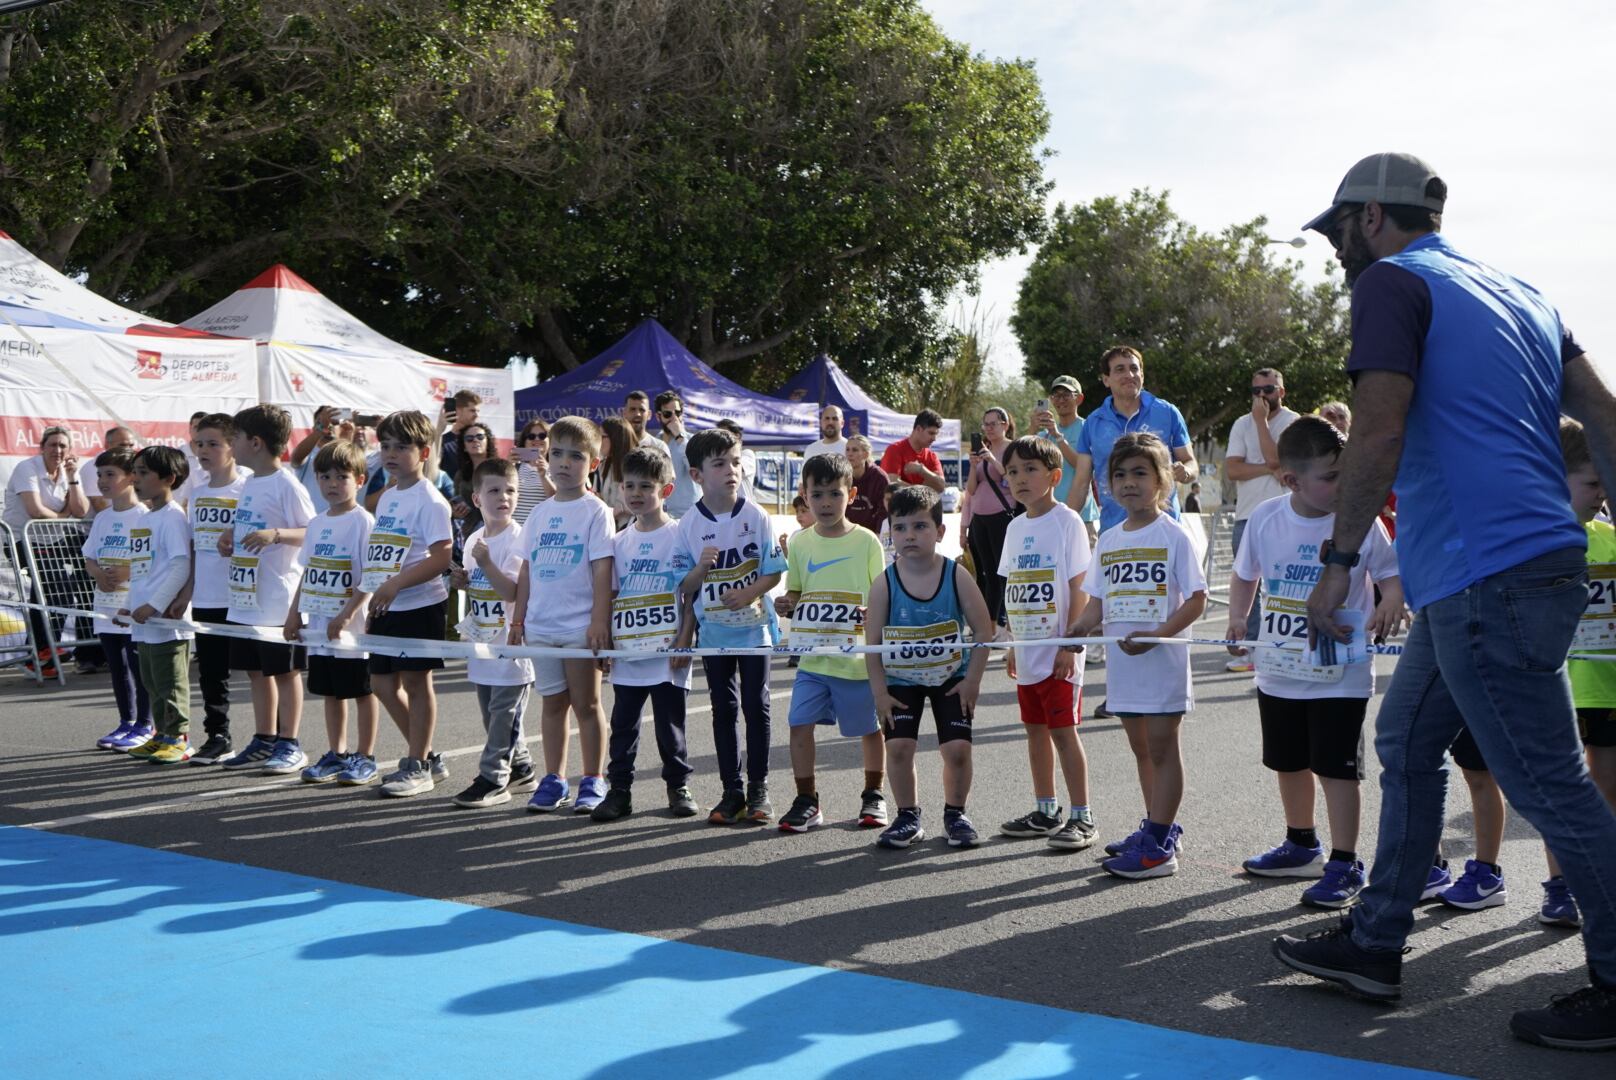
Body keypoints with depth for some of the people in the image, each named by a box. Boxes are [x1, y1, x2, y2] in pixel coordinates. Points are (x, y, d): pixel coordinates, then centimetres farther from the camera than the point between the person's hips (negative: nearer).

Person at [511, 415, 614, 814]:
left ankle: (593, 782, 13)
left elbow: (602, 569, -12)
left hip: (580, 626, -5)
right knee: (552, 703, 12)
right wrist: (518, 620, 12)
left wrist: (600, 621, -19)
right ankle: (554, 780, 21)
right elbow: (527, 569, 14)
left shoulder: (595, 511, -6)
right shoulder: (541, 513, 10)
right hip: (541, 626, 5)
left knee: (586, 703, 3)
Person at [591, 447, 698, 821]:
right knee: (623, 723, 7)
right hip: (626, 653, 4)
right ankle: (619, 788, 15)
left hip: (668, 652, -4)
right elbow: (610, 596, 12)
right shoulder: (620, 542, 9)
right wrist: (604, 641, 5)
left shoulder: (680, 536, -4)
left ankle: (678, 786, 19)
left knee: (670, 724, 5)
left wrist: (685, 640, -11)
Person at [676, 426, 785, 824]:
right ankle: (731, 791, 15)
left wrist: (751, 592, -20)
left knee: (756, 705, 4)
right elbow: (683, 587, -1)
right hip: (713, 630, 1)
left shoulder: (755, 516, -5)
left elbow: (775, 570, -3)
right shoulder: (689, 525, -3)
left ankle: (758, 789, 14)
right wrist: (701, 568, -22)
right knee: (724, 709, 8)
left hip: (754, 625, -1)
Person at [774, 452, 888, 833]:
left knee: (869, 728, 9)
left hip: (857, 656, -2)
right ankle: (807, 801, 8)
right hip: (812, 657, 3)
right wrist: (787, 603, -6)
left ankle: (873, 795, 29)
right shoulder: (801, 543, 6)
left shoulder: (866, 541, -4)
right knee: (800, 723, -5)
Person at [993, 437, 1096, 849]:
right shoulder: (1016, 527, 11)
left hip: (1058, 651, -7)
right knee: (1035, 729, 12)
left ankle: (1081, 817, 3)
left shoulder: (1067, 521, -10)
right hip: (1027, 651, 7)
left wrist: (1069, 645, -17)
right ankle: (1045, 812, 23)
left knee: (1062, 730, -5)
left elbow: (1078, 589, -13)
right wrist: (1014, 645, 13)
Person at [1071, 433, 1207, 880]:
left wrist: (1156, 635, -23)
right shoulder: (1108, 540, 10)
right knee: (1141, 747, 15)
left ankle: (1158, 845, 2)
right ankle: (1160, 828, 28)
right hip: (1123, 660, 7)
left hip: (1163, 659, -6)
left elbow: (1196, 600, -11)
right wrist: (1081, 627, -7)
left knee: (1161, 746, -2)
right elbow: (1099, 601, 13)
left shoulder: (1173, 535, -8)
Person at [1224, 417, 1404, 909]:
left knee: (1337, 768, -1)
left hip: (1341, 673, -4)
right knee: (1289, 762, 19)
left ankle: (1344, 864, 11)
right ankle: (1302, 845, 39)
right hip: (1278, 669, 4)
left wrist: (1390, 604, -24)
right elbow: (1244, 575, 11)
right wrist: (1238, 618, -2)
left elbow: (1392, 577, -4)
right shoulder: (1265, 518, -5)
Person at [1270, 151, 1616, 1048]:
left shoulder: (1393, 282, -6)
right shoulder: (1515, 292, 20)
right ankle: (1373, 945, 24)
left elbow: (1377, 435, -17)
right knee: (1406, 744, 17)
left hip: (1486, 577, -10)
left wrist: (1339, 559, -10)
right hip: (1502, 570, 10)